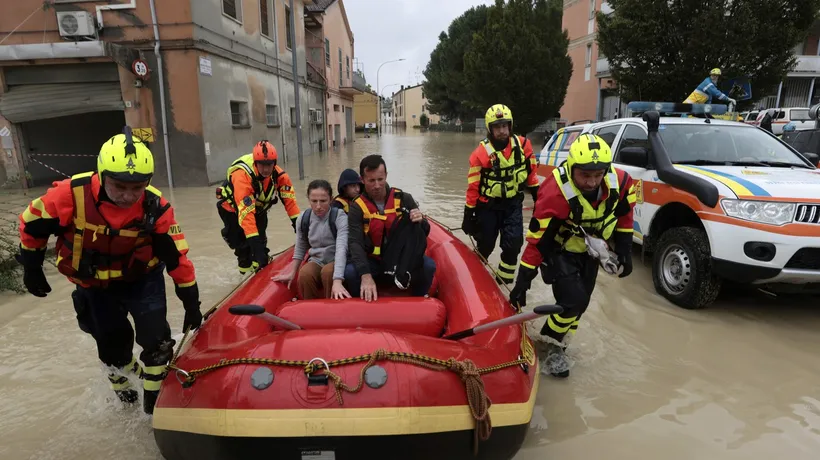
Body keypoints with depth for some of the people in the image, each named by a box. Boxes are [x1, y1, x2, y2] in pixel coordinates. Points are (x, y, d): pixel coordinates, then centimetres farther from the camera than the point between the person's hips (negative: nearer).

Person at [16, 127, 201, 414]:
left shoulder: (156, 207, -25)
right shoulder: (72, 194, -26)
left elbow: (177, 257, -18)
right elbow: (32, 224, -6)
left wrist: (191, 304, -13)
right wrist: (31, 267, 5)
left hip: (142, 279, -1)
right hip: (94, 286, 1)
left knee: (157, 340, -8)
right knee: (112, 342, 15)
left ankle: (154, 399, 15)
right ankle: (120, 374, 49)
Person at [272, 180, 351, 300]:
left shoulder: (340, 217, -19)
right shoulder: (303, 219, -5)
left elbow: (341, 248, -31)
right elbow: (300, 249, 10)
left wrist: (337, 280, -43)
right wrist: (292, 273, 10)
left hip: (336, 262, -3)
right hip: (316, 261, 3)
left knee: (328, 272, -34)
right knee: (304, 274, -29)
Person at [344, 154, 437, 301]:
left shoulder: (404, 198, -5)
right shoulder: (357, 207, -8)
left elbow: (425, 233, 2)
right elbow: (355, 243, -20)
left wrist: (421, 222, -24)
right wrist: (366, 275, -35)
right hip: (373, 261, -1)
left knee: (428, 266, -26)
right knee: (349, 272, -28)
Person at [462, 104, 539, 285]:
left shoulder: (523, 145, -8)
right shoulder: (481, 153, -18)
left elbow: (531, 172, 6)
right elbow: (473, 187, -13)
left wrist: (538, 196, 11)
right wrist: (469, 215, -10)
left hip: (513, 203, 2)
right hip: (488, 206, -2)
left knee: (513, 243, -9)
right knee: (485, 244, 10)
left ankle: (504, 279, 13)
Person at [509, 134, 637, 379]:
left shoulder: (620, 182, -20)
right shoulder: (556, 193, -34)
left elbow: (623, 216, 1)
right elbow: (537, 240, -30)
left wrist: (625, 252, 2)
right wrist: (522, 281, -28)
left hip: (589, 250, 6)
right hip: (559, 251, -5)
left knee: (580, 303, 12)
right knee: (573, 300, -20)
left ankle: (557, 343, 33)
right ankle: (552, 344, 6)